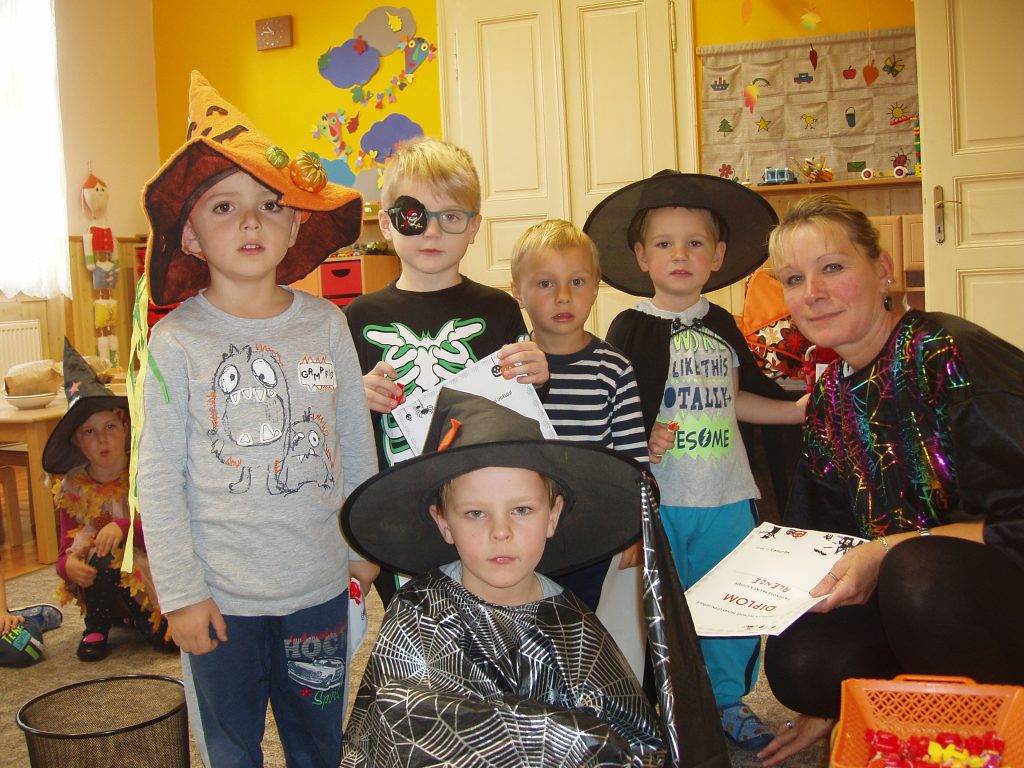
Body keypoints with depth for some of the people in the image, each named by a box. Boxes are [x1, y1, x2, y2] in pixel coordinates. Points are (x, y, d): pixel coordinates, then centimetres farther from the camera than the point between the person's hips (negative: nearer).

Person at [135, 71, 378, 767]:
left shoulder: (326, 325, -2)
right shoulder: (176, 342, -9)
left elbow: (357, 446, 5)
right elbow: (159, 480, -8)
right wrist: (181, 592, -8)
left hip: (320, 586, 2)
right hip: (221, 598, -2)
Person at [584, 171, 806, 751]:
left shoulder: (721, 325, 9)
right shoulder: (631, 329, -6)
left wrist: (803, 411, 18)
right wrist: (641, 441, -26)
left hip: (727, 495, 5)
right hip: (659, 497, -4)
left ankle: (729, 701, 32)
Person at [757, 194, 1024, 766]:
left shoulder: (953, 358, -18)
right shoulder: (830, 398, 4)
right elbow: (838, 550, 10)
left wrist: (890, 551, -25)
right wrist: (829, 705, 11)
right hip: (905, 595, 6)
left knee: (919, 574, -35)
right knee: (797, 662, -18)